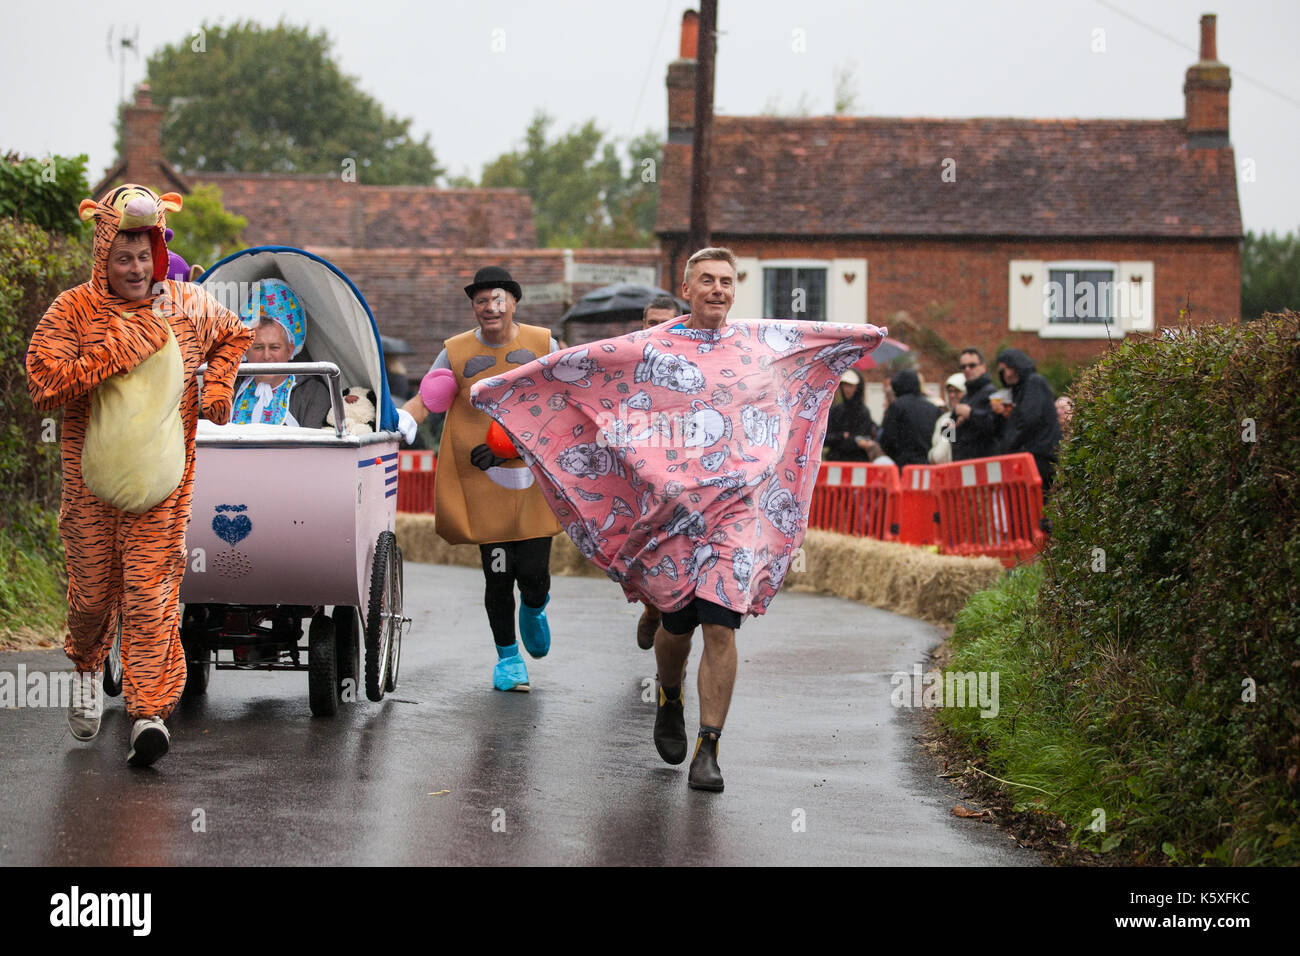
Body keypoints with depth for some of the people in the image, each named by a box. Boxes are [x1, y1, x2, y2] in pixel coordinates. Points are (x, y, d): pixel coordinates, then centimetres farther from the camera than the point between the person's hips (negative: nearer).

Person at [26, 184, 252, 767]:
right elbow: (44, 385, -17)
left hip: (162, 486, 0)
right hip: (91, 485, 0)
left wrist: (216, 385, 11)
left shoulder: (188, 306, 6)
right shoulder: (73, 312, -4)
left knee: (152, 597, -9)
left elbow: (232, 336, 28)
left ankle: (150, 712, -11)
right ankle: (87, 668, 41)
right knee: (92, 591, 10)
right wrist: (115, 350, -19)